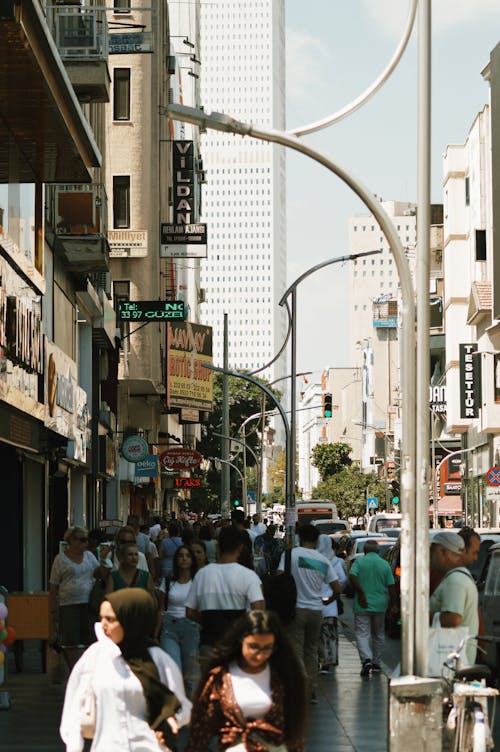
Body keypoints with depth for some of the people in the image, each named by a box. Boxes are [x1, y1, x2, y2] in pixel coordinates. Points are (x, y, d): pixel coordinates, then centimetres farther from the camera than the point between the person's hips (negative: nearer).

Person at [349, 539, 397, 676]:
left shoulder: (359, 562, -3)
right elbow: (391, 586, 0)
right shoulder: (385, 564, 2)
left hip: (362, 606, -2)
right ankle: (376, 663, 24)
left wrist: (361, 593, -14)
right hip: (380, 605, 2)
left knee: (362, 633, -3)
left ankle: (366, 659, -25)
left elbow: (352, 576, -19)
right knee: (378, 634, 17)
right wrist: (393, 604, 9)